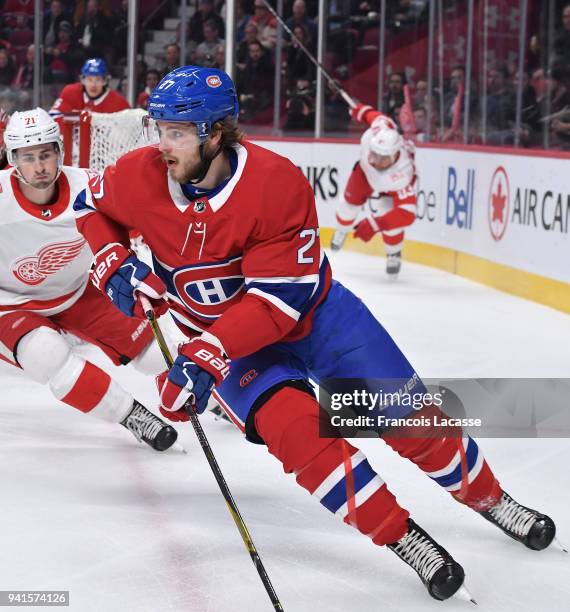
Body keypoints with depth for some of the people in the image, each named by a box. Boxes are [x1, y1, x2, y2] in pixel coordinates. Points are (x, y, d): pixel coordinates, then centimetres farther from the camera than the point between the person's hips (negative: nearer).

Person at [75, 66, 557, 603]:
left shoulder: (278, 185, -30)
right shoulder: (139, 177, -18)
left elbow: (279, 301, -30)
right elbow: (91, 208, 6)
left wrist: (204, 357, -38)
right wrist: (113, 265, -12)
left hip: (314, 313, -1)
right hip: (226, 336, 2)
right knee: (293, 427, -26)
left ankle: (488, 498, 25)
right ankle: (403, 537, -15)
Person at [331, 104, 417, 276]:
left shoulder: (401, 176, -49)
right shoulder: (376, 130, -44)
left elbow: (407, 214, -48)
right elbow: (376, 116, -19)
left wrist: (374, 225, -55)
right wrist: (362, 110, 4)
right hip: (366, 167, 4)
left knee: (389, 215, -16)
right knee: (351, 200, 6)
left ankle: (394, 254, 16)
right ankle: (341, 231, 42)